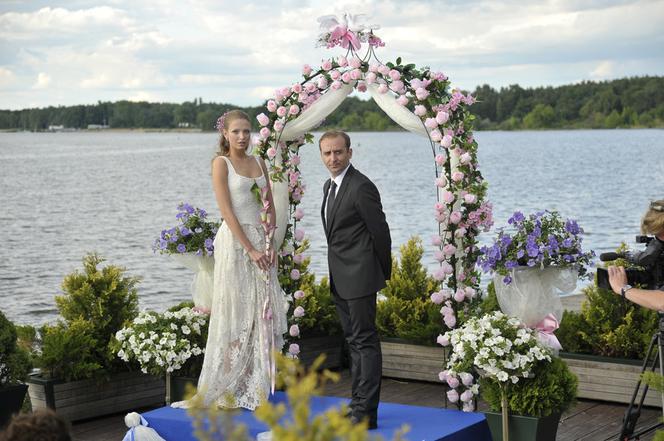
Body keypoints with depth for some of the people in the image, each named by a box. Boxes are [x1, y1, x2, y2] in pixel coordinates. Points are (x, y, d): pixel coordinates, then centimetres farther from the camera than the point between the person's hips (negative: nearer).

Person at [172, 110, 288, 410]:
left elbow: (270, 206, 12)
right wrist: (250, 249, -15)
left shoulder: (258, 162, 13)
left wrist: (271, 244, -1)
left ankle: (256, 384, 15)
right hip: (234, 240, -6)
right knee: (235, 313, -3)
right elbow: (226, 210, -12)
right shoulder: (221, 163, -5)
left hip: (261, 242, 6)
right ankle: (229, 387, 6)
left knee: (263, 313, 6)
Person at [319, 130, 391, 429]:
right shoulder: (329, 186, 13)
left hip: (359, 277, -9)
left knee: (365, 342, -7)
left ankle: (366, 412, -5)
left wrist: (383, 272, -2)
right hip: (340, 280, 10)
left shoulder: (361, 187, -16)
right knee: (354, 342, 14)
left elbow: (380, 232, -12)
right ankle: (358, 405, 23)